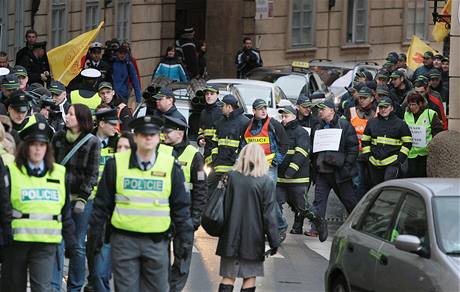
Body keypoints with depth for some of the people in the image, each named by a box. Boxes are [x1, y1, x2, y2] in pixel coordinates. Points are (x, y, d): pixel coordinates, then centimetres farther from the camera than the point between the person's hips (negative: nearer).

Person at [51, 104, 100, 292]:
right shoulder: (59, 138, 7)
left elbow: (92, 173, -5)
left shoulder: (92, 142, -3)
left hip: (82, 198, -2)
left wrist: (83, 198, -13)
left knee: (78, 245, 3)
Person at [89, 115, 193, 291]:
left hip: (157, 242, 0)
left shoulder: (171, 166, 2)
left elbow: (181, 206, 7)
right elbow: (103, 202, 8)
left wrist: (185, 237, 4)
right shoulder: (116, 164, 1)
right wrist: (96, 233, 8)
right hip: (124, 240, 0)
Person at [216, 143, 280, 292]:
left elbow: (223, 207, 4)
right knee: (250, 277, 7)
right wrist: (274, 241, -3)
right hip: (253, 239, -2)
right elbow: (269, 215, -9)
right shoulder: (266, 182, -10)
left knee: (228, 276, 8)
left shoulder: (231, 177, -3)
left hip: (231, 239, 2)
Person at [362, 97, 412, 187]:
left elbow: (407, 142, 4)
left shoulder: (400, 124, 2)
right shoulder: (371, 123, 12)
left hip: (393, 163, -4)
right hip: (375, 164, 4)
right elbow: (365, 141, 18)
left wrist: (401, 158, -5)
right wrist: (368, 155, 6)